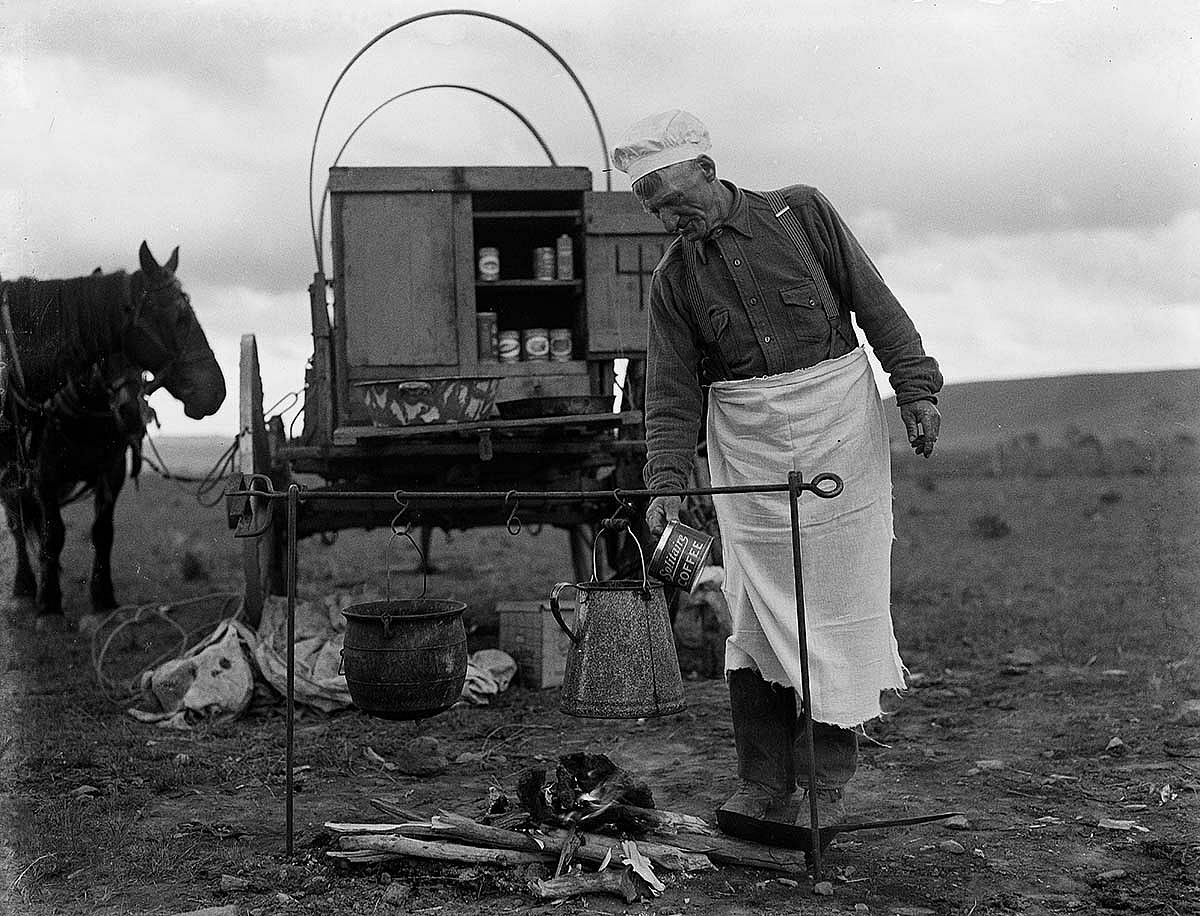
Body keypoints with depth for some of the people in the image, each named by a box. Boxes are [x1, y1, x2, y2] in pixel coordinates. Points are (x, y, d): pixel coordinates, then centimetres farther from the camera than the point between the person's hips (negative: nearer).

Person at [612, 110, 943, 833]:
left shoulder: (802, 212, 0)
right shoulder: (674, 277, 4)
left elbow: (876, 304, 2)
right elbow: (673, 391, 2)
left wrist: (916, 387, -5)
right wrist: (666, 480, -9)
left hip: (841, 428, -2)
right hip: (746, 452, 2)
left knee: (839, 607, 1)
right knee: (755, 617, 1)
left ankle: (827, 782, 12)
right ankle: (763, 786, 11)